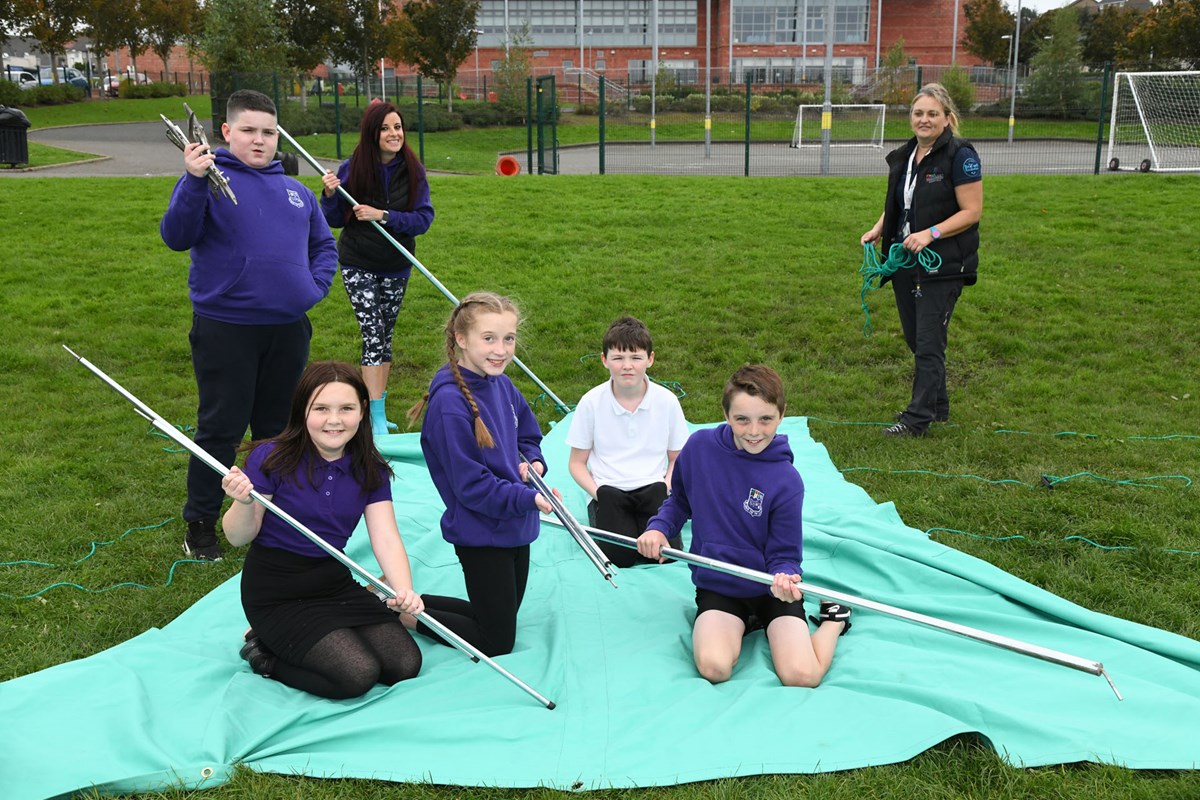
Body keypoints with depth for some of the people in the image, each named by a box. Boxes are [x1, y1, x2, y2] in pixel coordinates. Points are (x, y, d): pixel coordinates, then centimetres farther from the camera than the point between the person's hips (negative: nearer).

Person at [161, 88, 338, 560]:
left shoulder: (296, 192, 13)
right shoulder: (209, 180, -4)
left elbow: (324, 246, 23)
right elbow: (176, 237, -17)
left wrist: (316, 286, 6)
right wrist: (193, 181, -30)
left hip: (288, 329, 5)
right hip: (226, 329, -5)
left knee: (278, 427, 16)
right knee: (220, 429, 1)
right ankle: (200, 524, 16)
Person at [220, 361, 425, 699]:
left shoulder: (371, 471, -2)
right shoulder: (271, 459, -16)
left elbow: (386, 538, -11)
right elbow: (238, 537, -11)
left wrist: (404, 589, -31)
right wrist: (244, 502, -34)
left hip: (336, 583, 6)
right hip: (277, 594, -6)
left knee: (405, 665, -3)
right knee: (357, 674, -20)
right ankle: (264, 653, 6)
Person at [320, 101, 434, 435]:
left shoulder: (412, 170, -8)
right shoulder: (352, 169, -11)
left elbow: (424, 218, -13)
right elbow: (335, 221, -3)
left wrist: (383, 216, -24)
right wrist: (330, 194, -22)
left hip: (396, 267, 3)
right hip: (358, 265, -3)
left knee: (385, 336, 12)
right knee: (373, 335, -12)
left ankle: (376, 410, 24)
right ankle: (377, 419, -12)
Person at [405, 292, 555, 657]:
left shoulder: (502, 385, 1)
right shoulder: (449, 402, -25)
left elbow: (529, 436, 16)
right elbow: (470, 483, -23)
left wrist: (533, 462, -4)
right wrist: (528, 498, -27)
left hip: (516, 527, 9)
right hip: (481, 534, -8)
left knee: (501, 618, 23)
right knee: (497, 642, 4)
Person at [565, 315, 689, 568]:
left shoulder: (666, 401, 0)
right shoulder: (591, 402, -2)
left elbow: (677, 458, 10)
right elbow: (577, 463, 4)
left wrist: (667, 486, -9)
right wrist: (597, 492, -12)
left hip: (653, 491, 1)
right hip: (608, 492, -1)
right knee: (619, 556, -25)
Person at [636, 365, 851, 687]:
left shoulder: (786, 481, -17)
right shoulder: (699, 446, -8)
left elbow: (784, 555, -11)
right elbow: (680, 500, 11)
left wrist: (784, 576, -34)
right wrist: (658, 527, -8)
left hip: (771, 587, -2)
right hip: (717, 585, 2)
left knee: (800, 676, -21)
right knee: (713, 667, -25)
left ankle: (833, 617, 12)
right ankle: (746, 623, 9)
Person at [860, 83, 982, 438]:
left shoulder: (960, 155, -12)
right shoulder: (902, 156, 10)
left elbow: (971, 211, -14)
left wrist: (930, 233, -25)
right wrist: (878, 230, 3)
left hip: (943, 265, -8)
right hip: (905, 261, 8)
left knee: (929, 342, -5)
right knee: (915, 338, 14)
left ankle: (918, 418, 1)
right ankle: (937, 405, 29)